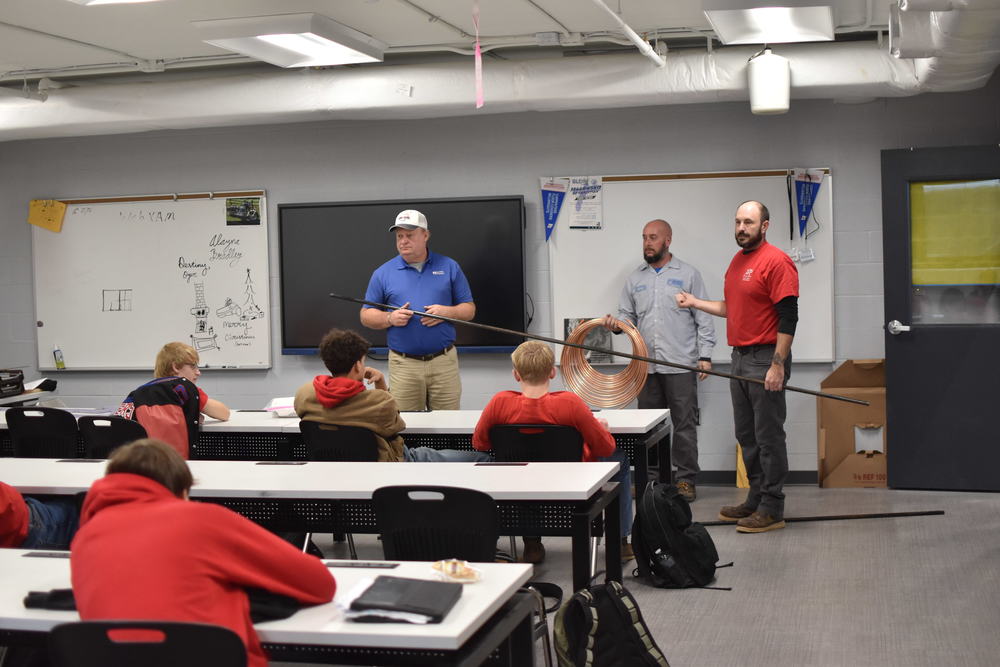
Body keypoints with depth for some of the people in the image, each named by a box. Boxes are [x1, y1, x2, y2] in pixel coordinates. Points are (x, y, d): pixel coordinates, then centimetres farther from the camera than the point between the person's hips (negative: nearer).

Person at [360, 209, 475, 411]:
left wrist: (446, 312, -12)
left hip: (444, 363, 0)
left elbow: (469, 309, 8)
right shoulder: (383, 273, 6)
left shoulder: (449, 267, 6)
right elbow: (366, 316, 9)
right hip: (403, 365, 0)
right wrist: (390, 318, -10)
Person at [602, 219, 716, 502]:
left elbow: (704, 319, 1)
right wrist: (617, 325, -8)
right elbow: (628, 316, 15)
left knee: (684, 425, -1)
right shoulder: (635, 279, 13)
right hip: (646, 366, 4)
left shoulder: (687, 274, 3)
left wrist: (705, 355, -7)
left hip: (680, 365, -4)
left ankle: (686, 480, 5)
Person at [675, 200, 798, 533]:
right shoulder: (737, 261, 14)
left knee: (768, 437, -4)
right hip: (740, 357, 9)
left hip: (766, 359, -9)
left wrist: (777, 365, -21)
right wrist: (695, 303, 16)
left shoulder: (776, 262, -13)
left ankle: (772, 509, 3)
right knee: (747, 435, 14)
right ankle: (756, 500, 24)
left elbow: (788, 317, -17)